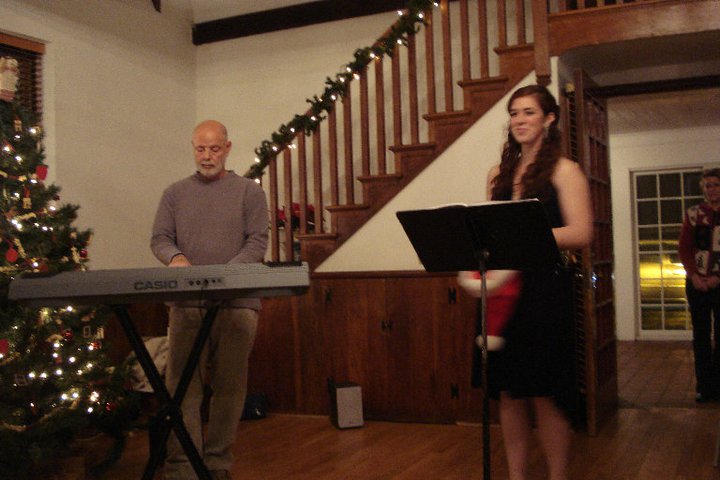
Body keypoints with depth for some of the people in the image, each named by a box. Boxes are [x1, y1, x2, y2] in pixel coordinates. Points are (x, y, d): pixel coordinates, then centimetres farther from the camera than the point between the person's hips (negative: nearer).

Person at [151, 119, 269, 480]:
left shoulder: (249, 192, 8)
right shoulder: (175, 193, 14)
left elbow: (257, 243, -1)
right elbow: (159, 239, 8)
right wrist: (175, 257, -16)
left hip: (236, 301, -1)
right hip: (187, 303, 1)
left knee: (229, 386, 3)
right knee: (182, 385, -4)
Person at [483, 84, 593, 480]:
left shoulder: (564, 171, -1)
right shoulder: (498, 173, 15)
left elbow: (580, 234, -11)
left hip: (545, 288, -5)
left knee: (545, 394, -1)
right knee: (509, 392, 8)